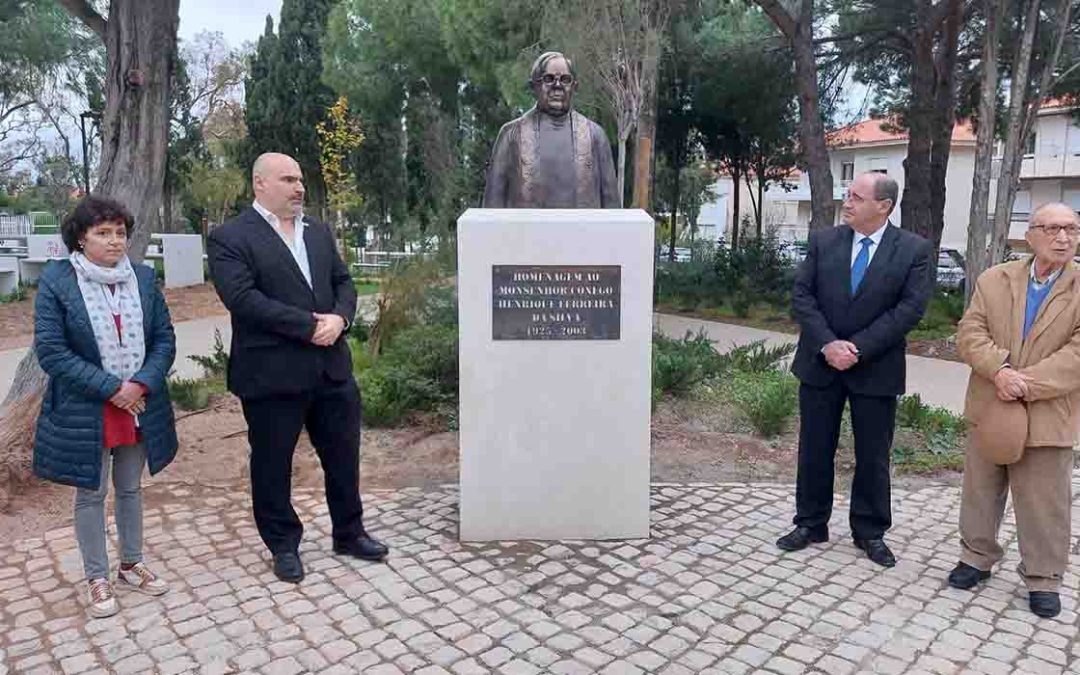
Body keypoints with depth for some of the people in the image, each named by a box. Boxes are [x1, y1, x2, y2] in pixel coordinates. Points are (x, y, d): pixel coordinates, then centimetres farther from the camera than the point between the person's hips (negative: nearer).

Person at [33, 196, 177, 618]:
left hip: (140, 406, 3)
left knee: (130, 488, 17)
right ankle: (96, 579, 26)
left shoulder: (143, 277, 0)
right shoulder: (56, 280, -10)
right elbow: (50, 350, -14)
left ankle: (131, 565, 34)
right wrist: (110, 388, -18)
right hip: (84, 412, -3)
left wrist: (142, 384, -15)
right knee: (91, 494, 10)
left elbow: (164, 338, 1)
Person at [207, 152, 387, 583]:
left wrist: (340, 318, -9)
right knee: (272, 463, 9)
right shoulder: (230, 239, -7)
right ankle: (283, 545, 28)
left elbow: (343, 282, 13)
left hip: (331, 366, 6)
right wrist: (310, 324, -20)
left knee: (343, 454, 14)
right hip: (271, 374, -5)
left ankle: (349, 533, 32)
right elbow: (243, 298, -18)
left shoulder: (319, 232, 14)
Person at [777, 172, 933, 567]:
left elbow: (910, 308, -11)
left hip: (876, 370, -1)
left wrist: (857, 348, -18)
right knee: (815, 449, 10)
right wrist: (827, 345, -15)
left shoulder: (914, 250, -4)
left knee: (873, 455, 9)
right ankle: (810, 524, 25)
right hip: (820, 364, 2)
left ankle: (870, 532, 26)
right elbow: (802, 297, -3)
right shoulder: (823, 241, 2)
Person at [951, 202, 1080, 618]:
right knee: (980, 491, 14)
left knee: (1045, 503, 7)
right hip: (989, 409, 3)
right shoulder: (994, 279, 3)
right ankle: (977, 557, 31)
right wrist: (1000, 371, -21)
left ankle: (1043, 578, 23)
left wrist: (1026, 384, -21)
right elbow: (969, 333, -5)